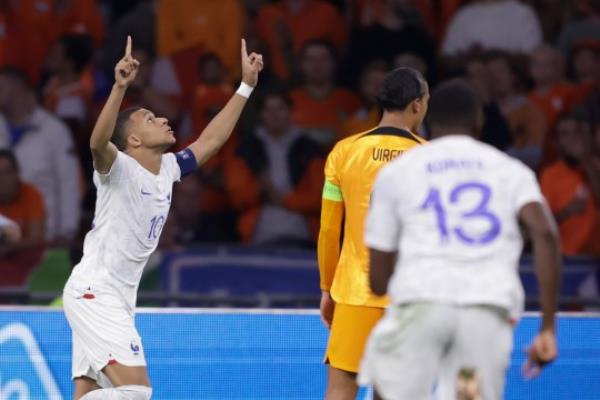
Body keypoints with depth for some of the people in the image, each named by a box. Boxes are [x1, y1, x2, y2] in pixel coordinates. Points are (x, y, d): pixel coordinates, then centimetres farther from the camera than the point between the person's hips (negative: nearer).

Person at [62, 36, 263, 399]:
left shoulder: (168, 168, 10)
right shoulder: (119, 168, -13)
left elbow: (211, 140, 20)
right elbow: (98, 143, -35)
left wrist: (247, 85, 18)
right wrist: (120, 87, -48)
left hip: (119, 298, 9)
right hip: (94, 291, -9)